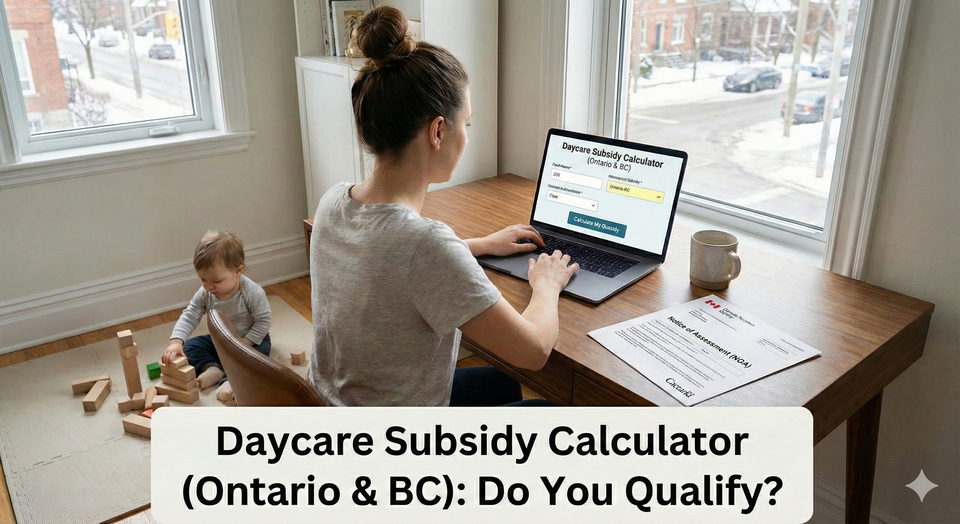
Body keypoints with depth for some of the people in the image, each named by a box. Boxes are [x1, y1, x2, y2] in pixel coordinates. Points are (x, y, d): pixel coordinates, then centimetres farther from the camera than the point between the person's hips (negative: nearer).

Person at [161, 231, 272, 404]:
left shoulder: (252, 293, -29)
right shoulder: (204, 294, -16)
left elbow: (264, 321, -22)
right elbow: (189, 317, -17)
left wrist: (244, 343, -28)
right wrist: (176, 341, -32)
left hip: (251, 340, -5)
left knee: (260, 352, -36)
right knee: (189, 346, -9)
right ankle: (213, 369, -23)